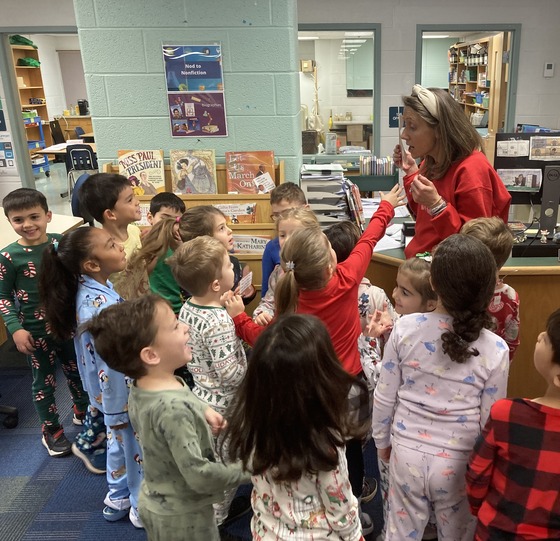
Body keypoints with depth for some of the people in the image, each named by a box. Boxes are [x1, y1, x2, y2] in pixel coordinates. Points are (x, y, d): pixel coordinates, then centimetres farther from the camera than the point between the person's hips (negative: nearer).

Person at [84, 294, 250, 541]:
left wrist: (201, 412, -5)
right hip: (182, 516, -7)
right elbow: (199, 476, -31)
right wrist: (246, 469, -17)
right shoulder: (174, 408, -35)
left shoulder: (139, 388, -9)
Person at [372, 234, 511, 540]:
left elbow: (384, 396, -6)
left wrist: (382, 440, 11)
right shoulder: (495, 350, -17)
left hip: (407, 453, 1)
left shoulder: (405, 328, -16)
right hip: (458, 463, -1)